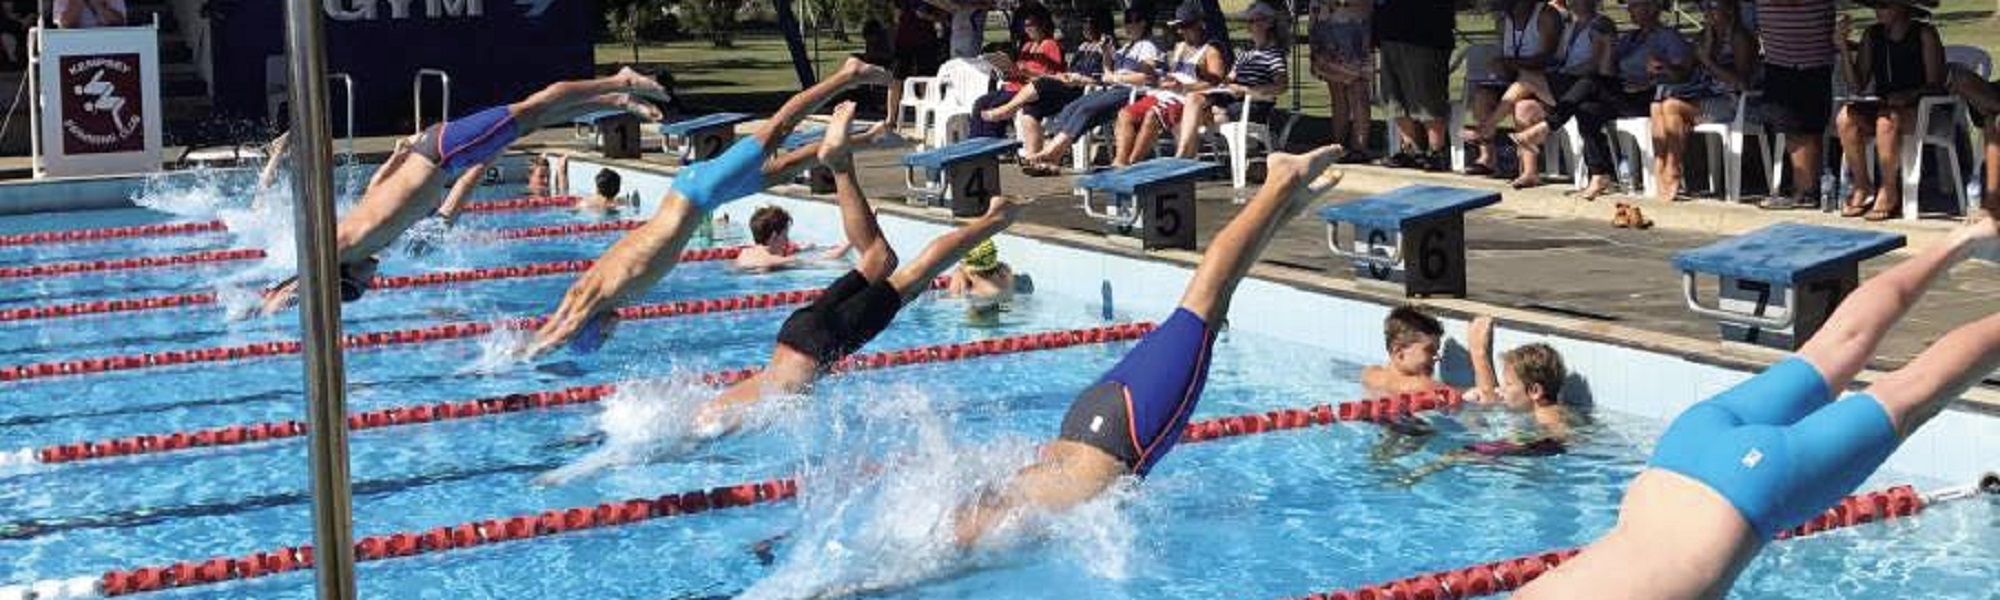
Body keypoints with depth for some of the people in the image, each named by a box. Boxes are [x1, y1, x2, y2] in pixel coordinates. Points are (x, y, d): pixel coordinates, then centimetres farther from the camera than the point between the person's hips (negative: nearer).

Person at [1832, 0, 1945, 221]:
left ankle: (1889, 193, -22)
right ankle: (1862, 188, -15)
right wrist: (1843, 45, -6)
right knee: (1845, 118, -26)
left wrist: (1909, 95, -25)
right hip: (1879, 104, 5)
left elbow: (1936, 84, -8)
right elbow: (1856, 83, 2)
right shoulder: (1873, 35, 8)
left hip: (1917, 109, -5)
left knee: (1886, 121, -37)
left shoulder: (1924, 35, -5)